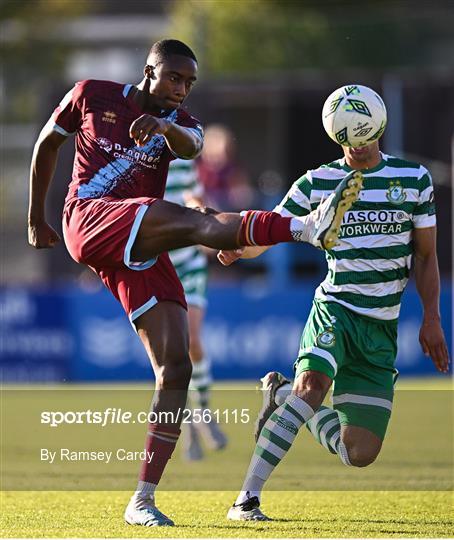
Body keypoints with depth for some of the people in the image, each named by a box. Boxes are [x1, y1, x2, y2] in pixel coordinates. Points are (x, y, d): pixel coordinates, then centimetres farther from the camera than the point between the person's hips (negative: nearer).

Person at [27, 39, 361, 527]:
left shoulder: (177, 121, 15)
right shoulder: (93, 96, 11)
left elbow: (190, 145, -11)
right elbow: (47, 144, 24)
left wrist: (166, 128, -35)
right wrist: (36, 219, 24)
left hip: (139, 251, 5)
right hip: (90, 221, -5)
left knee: (175, 368, -6)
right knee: (194, 220, -31)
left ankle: (142, 501, -4)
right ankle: (307, 227, -54)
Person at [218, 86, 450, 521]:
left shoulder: (414, 179, 5)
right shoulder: (317, 183, 0)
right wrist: (238, 247, -27)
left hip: (382, 327, 3)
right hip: (335, 309, -3)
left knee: (360, 453, -2)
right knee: (312, 383, -34)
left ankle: (283, 394, 24)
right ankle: (247, 498, -32)